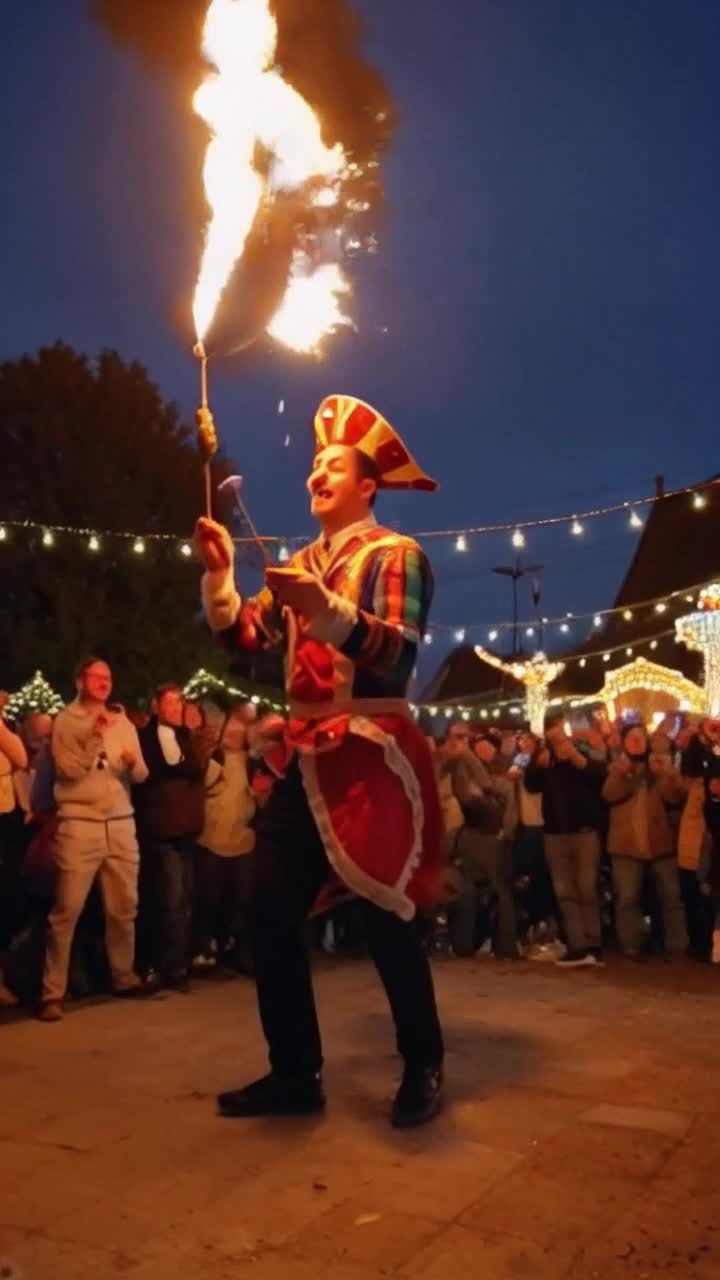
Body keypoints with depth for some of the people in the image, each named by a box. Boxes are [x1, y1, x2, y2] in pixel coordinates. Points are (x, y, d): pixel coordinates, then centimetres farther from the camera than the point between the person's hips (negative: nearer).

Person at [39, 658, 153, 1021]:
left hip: (121, 824, 5)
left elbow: (141, 775, 9)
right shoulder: (66, 721, -1)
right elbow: (69, 770, -12)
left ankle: (124, 977, 25)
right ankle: (52, 992, 0)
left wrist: (133, 762, -13)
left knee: (124, 907, 11)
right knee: (67, 910, -6)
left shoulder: (124, 724, 13)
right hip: (79, 824, -5)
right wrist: (93, 736, -21)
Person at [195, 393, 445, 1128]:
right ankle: (294, 1073, 16)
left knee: (385, 918, -1)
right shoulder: (300, 565, 18)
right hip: (307, 757, 7)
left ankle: (423, 1070, 19)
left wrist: (328, 609, -30)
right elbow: (243, 639, 8)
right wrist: (220, 573, -6)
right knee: (270, 913, 4)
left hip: (372, 756, -7)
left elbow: (398, 654, -18)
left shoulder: (396, 554, -2)